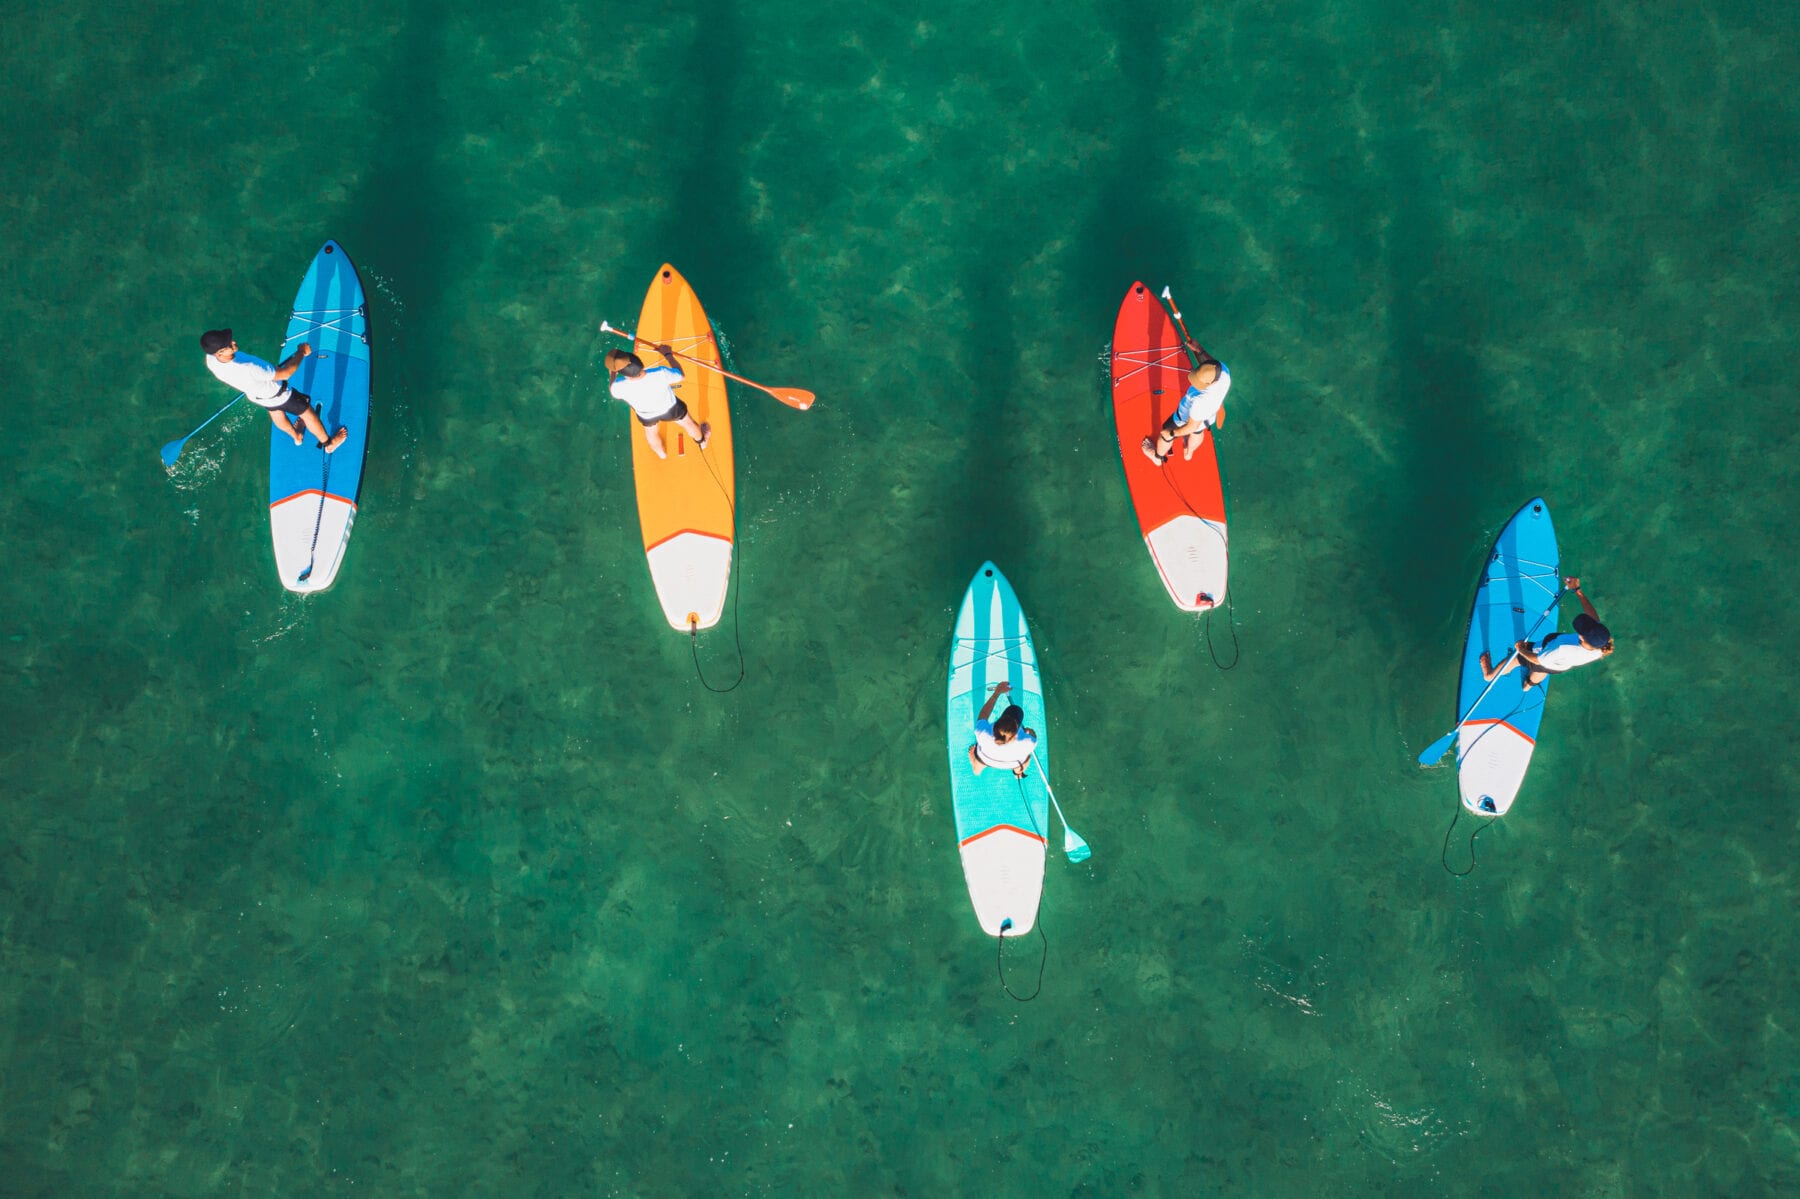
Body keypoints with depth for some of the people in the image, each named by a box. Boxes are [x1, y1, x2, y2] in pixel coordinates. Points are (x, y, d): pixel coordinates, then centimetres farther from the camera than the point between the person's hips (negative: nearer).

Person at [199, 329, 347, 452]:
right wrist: (301, 352, -25)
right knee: (307, 413, 21)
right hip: (277, 395, -7)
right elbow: (284, 374, -39)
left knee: (275, 413, 37)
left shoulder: (211, 359, -29)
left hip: (253, 395, 7)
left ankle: (296, 436, 67)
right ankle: (329, 443, 46)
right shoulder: (248, 370, -51)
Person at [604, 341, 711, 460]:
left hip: (646, 417, 1)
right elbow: (681, 376, -18)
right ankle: (701, 441, 63)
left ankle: (661, 453, 66)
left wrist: (612, 373, 1)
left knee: (651, 431, 37)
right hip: (671, 410, -1)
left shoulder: (619, 387, -38)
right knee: (687, 423, 32)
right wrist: (668, 354, -7)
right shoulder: (661, 374, -41)